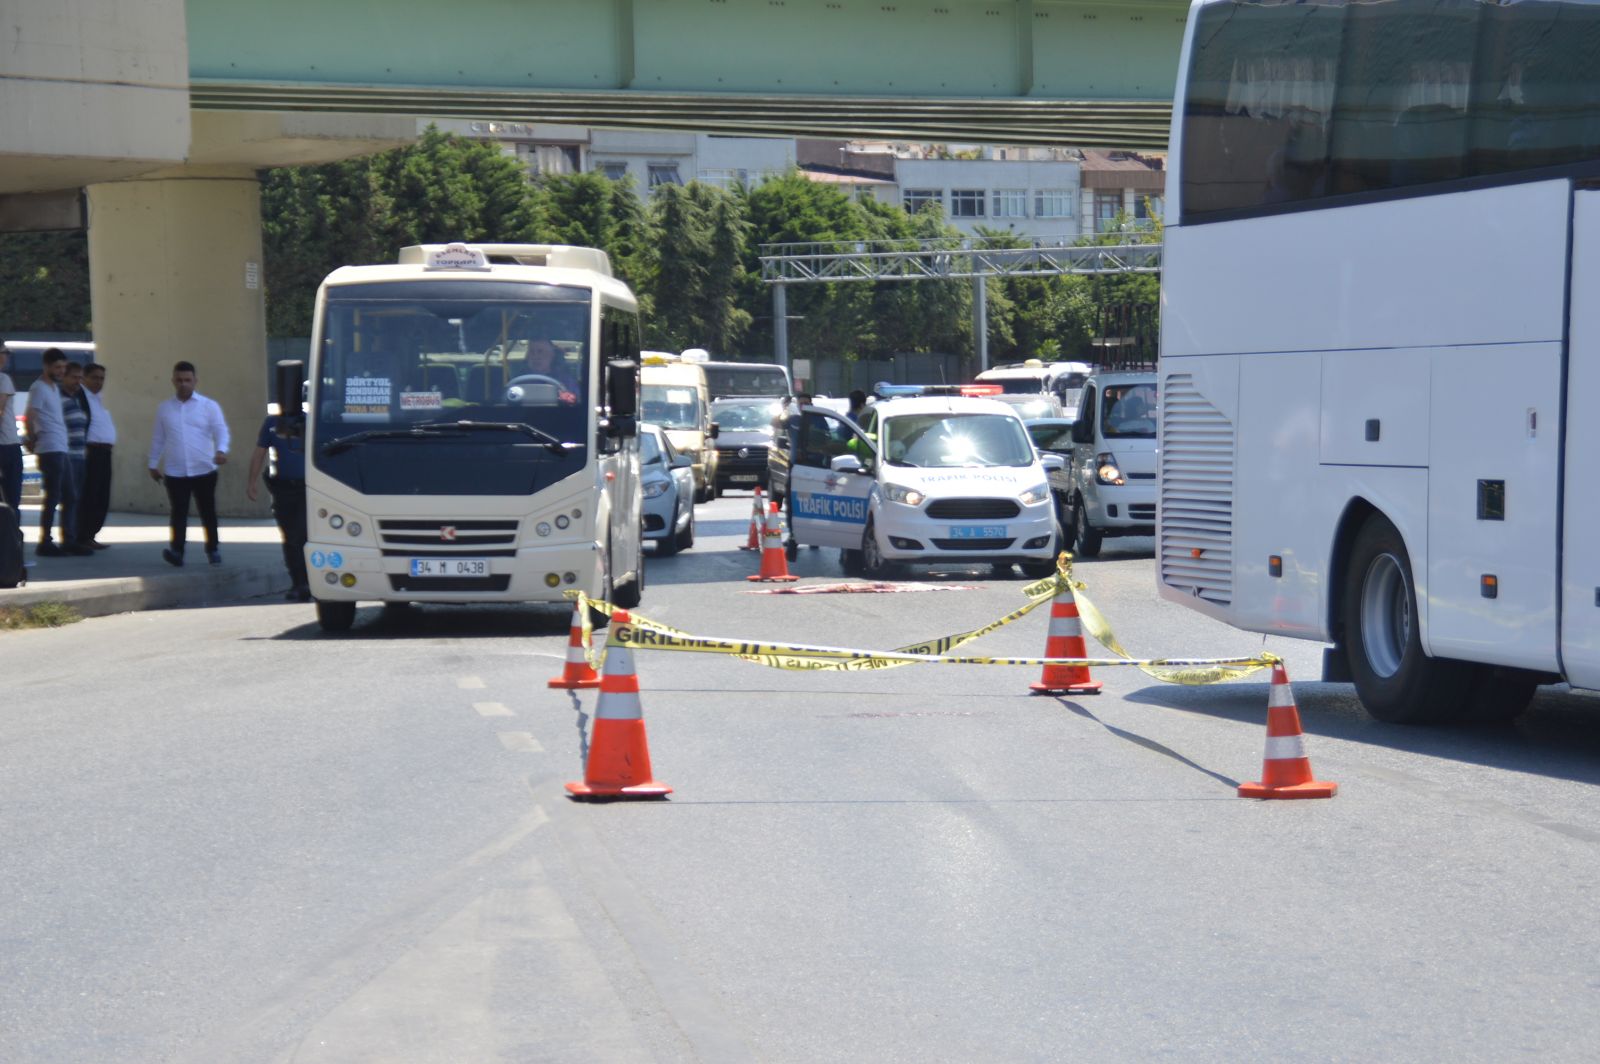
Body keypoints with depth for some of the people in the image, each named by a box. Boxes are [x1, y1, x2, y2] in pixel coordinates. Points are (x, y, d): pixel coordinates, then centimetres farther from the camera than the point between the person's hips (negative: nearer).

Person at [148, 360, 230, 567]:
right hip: (175, 472, 1)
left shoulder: (209, 406, 2)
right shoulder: (164, 408, 10)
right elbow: (158, 438, 17)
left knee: (208, 512, 6)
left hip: (204, 470, -1)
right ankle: (177, 551, -13)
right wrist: (153, 464, 16)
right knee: (179, 513, -6)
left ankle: (213, 549, 20)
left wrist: (221, 450, -25)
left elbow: (221, 431, -6)